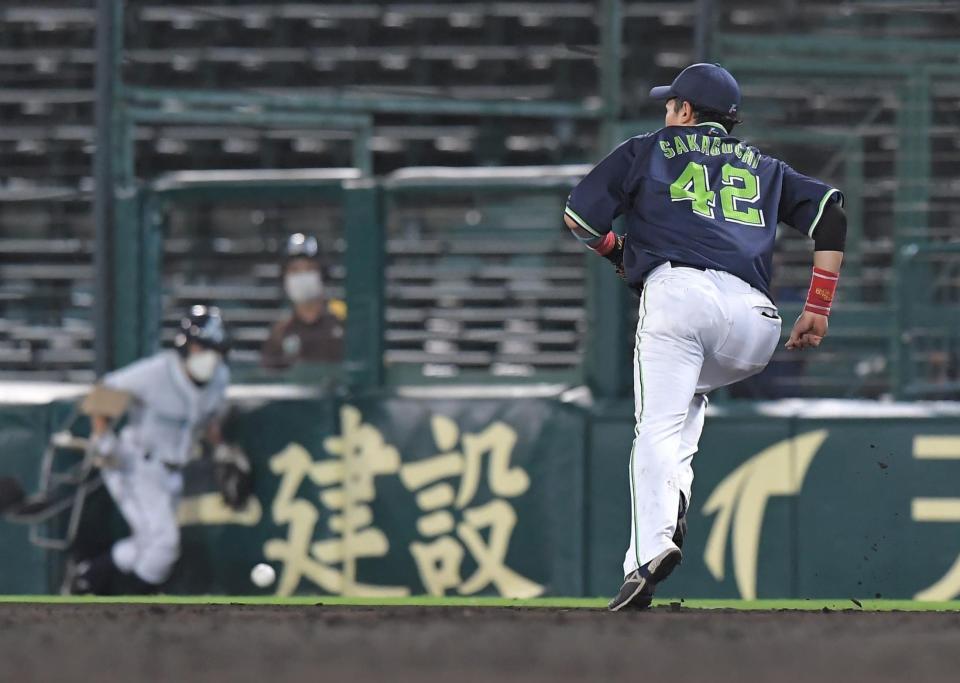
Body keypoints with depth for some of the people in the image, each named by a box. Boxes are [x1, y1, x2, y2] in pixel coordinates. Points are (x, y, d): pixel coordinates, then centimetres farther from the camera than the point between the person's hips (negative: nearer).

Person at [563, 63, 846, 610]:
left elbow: (579, 217, 18)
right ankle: (675, 497, 4)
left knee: (658, 428, -12)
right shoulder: (766, 168, 32)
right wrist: (819, 308, 15)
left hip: (678, 291, -4)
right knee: (691, 391, 30)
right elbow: (830, 211, 17)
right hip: (756, 324, 4)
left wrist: (620, 253, 38)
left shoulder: (647, 151, 23)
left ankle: (650, 550, -35)